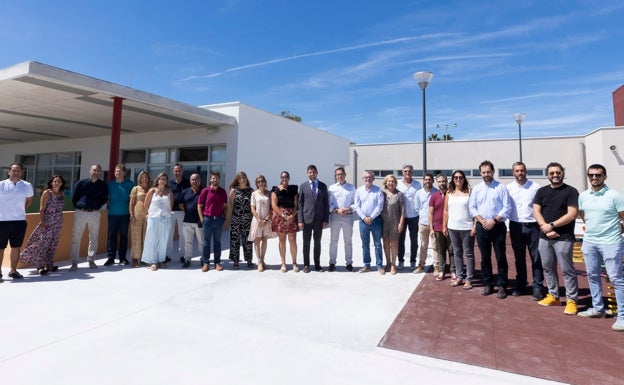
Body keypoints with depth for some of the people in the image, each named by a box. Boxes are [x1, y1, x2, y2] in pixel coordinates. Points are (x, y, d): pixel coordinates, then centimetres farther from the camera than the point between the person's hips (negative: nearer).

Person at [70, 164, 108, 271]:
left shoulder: (103, 185, 5)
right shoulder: (81, 183, 3)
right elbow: (74, 197, 9)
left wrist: (96, 207, 3)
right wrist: (79, 207, 8)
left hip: (94, 213, 1)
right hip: (80, 213, -1)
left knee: (93, 238, 7)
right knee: (76, 238, 0)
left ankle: (91, 260, 17)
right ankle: (74, 262, 6)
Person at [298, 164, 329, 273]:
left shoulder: (323, 186, 7)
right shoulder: (303, 186, 3)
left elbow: (326, 203, 6)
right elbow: (300, 204, 1)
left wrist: (326, 219, 0)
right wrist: (300, 220, -7)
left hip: (319, 219, 1)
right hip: (307, 218, -1)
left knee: (317, 242, 9)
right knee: (306, 243, 5)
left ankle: (317, 264, 20)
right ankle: (306, 265, 16)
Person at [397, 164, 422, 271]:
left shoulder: (417, 184, 1)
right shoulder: (398, 184, 1)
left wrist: (418, 210, -4)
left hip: (413, 216, 0)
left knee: (414, 240, 7)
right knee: (401, 239, 7)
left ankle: (413, 261, 19)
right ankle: (401, 261, 18)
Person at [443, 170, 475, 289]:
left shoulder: (469, 193, -3)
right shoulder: (449, 194, 8)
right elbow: (446, 211, 10)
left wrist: (475, 226, -12)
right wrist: (444, 226, 7)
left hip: (467, 228, -4)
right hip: (452, 228, 4)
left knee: (468, 253, 3)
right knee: (457, 252, 12)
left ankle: (469, 279, 10)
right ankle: (458, 276, 22)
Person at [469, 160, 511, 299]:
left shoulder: (501, 187, -1)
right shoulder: (476, 189, 7)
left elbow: (507, 207, -6)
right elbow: (472, 207, 4)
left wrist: (494, 221, -14)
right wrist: (482, 221, -9)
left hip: (498, 226, -3)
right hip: (481, 227, 3)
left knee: (500, 257, 2)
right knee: (485, 257, 10)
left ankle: (502, 286, 13)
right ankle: (488, 284, 21)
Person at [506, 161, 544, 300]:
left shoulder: (536, 187, 1)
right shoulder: (508, 188, 2)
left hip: (533, 226, -1)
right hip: (516, 227, 1)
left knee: (537, 258, 2)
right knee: (519, 258, 11)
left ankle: (538, 287, 12)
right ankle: (520, 286, 23)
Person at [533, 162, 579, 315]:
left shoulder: (571, 191, -2)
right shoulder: (542, 191, 10)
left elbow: (572, 215, -11)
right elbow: (536, 211, 2)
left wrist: (552, 225, -13)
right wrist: (545, 228, -12)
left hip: (564, 238, -4)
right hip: (544, 237, 5)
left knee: (567, 270, -1)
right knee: (548, 268, 12)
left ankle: (572, 300, 9)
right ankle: (553, 296, 24)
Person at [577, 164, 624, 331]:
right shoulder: (583, 196, 6)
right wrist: (592, 230, 14)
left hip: (610, 243, -5)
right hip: (589, 242, 6)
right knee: (593, 276, 14)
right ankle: (597, 308, 28)